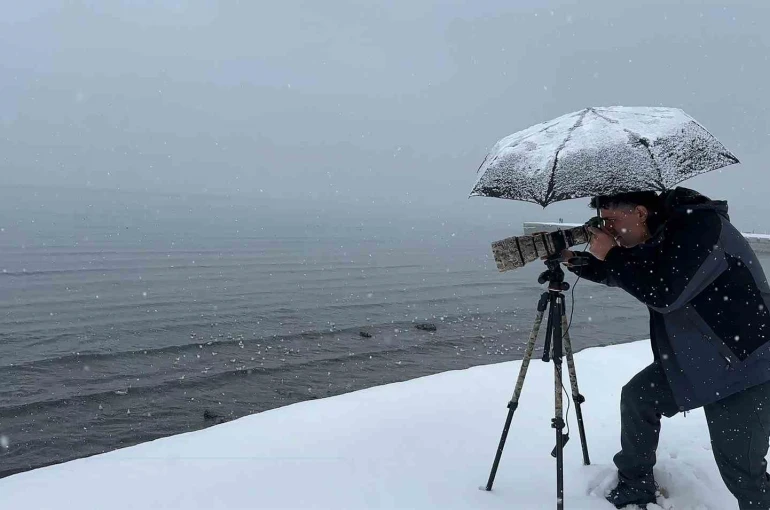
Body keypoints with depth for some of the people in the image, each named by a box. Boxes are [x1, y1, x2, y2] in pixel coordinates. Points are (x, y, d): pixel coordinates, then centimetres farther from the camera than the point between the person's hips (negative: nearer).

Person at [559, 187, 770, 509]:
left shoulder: (700, 226, -25)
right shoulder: (660, 233, 1)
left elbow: (664, 294, -33)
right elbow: (617, 272, 16)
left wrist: (611, 254, -23)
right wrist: (571, 259, 0)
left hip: (744, 366, -9)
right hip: (692, 356, 9)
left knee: (740, 468, -8)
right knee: (637, 397, 10)